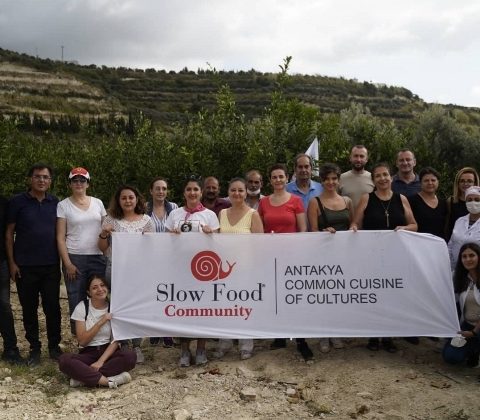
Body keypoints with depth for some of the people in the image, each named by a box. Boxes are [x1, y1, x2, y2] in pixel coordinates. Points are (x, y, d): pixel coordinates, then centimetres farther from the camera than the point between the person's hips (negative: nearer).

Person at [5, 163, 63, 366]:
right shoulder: (17, 202, -1)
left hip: (51, 265, 2)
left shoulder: (55, 203, 6)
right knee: (29, 309, 8)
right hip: (25, 266, -1)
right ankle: (34, 348, 21)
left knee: (53, 307, 6)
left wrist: (62, 259, 5)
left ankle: (54, 346, 20)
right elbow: (9, 233, 0)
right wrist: (12, 262, -5)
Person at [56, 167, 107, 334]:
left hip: (98, 257, 2)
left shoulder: (97, 203, 9)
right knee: (77, 299, 2)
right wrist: (67, 263, -9)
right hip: (75, 258, -2)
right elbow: (60, 238, -2)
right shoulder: (63, 205, 1)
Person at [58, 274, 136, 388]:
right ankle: (109, 381, -33)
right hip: (88, 353, 0)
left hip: (108, 351, 1)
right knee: (64, 360, -32)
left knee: (130, 356, -32)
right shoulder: (82, 307, -4)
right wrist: (101, 322, -20)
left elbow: (115, 340, -7)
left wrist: (100, 361, -21)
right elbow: (82, 341, -10)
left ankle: (84, 377, -26)